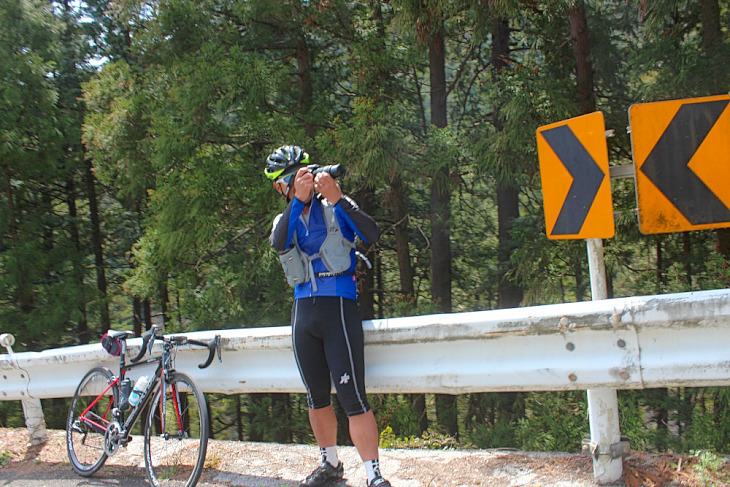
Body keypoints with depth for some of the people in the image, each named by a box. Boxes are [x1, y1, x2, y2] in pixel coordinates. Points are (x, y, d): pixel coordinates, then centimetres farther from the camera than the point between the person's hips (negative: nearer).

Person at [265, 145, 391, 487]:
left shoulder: (335, 208, 3)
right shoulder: (284, 221, 13)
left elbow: (372, 235, -16)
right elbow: (279, 243, -12)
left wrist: (338, 199, -28)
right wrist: (298, 199, -26)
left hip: (339, 307, -5)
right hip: (303, 312, 5)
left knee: (352, 398, -11)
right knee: (316, 397, 12)